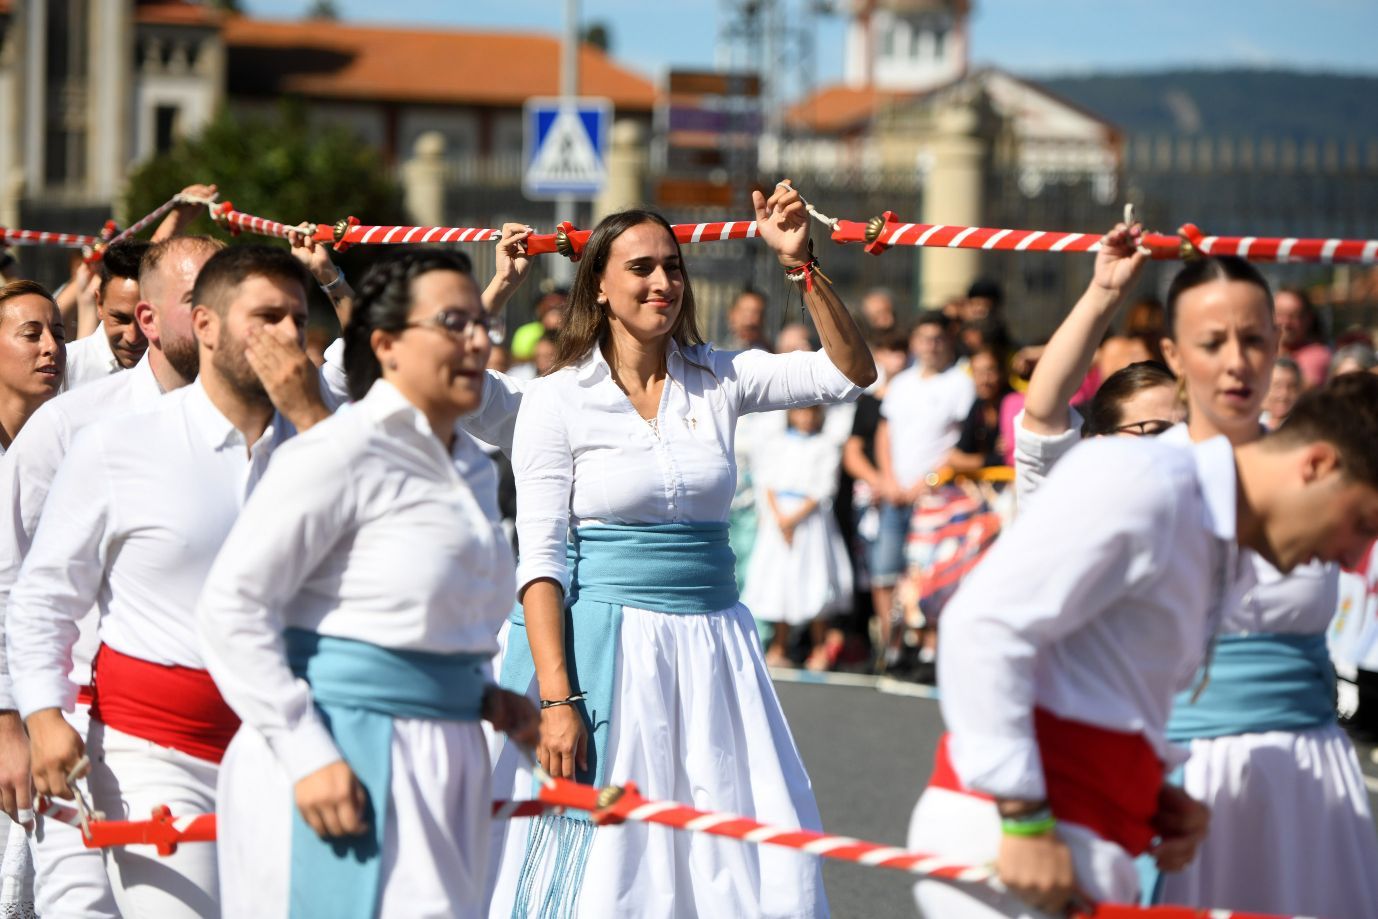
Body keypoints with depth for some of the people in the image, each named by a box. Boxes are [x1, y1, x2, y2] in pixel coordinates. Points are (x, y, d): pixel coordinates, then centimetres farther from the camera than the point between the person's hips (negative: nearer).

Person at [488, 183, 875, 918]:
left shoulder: (716, 380, 7)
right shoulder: (559, 399, -3)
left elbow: (848, 373, 1)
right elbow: (540, 560, -7)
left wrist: (802, 268, -11)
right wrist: (556, 699, -15)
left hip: (711, 647, 4)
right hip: (602, 643, -3)